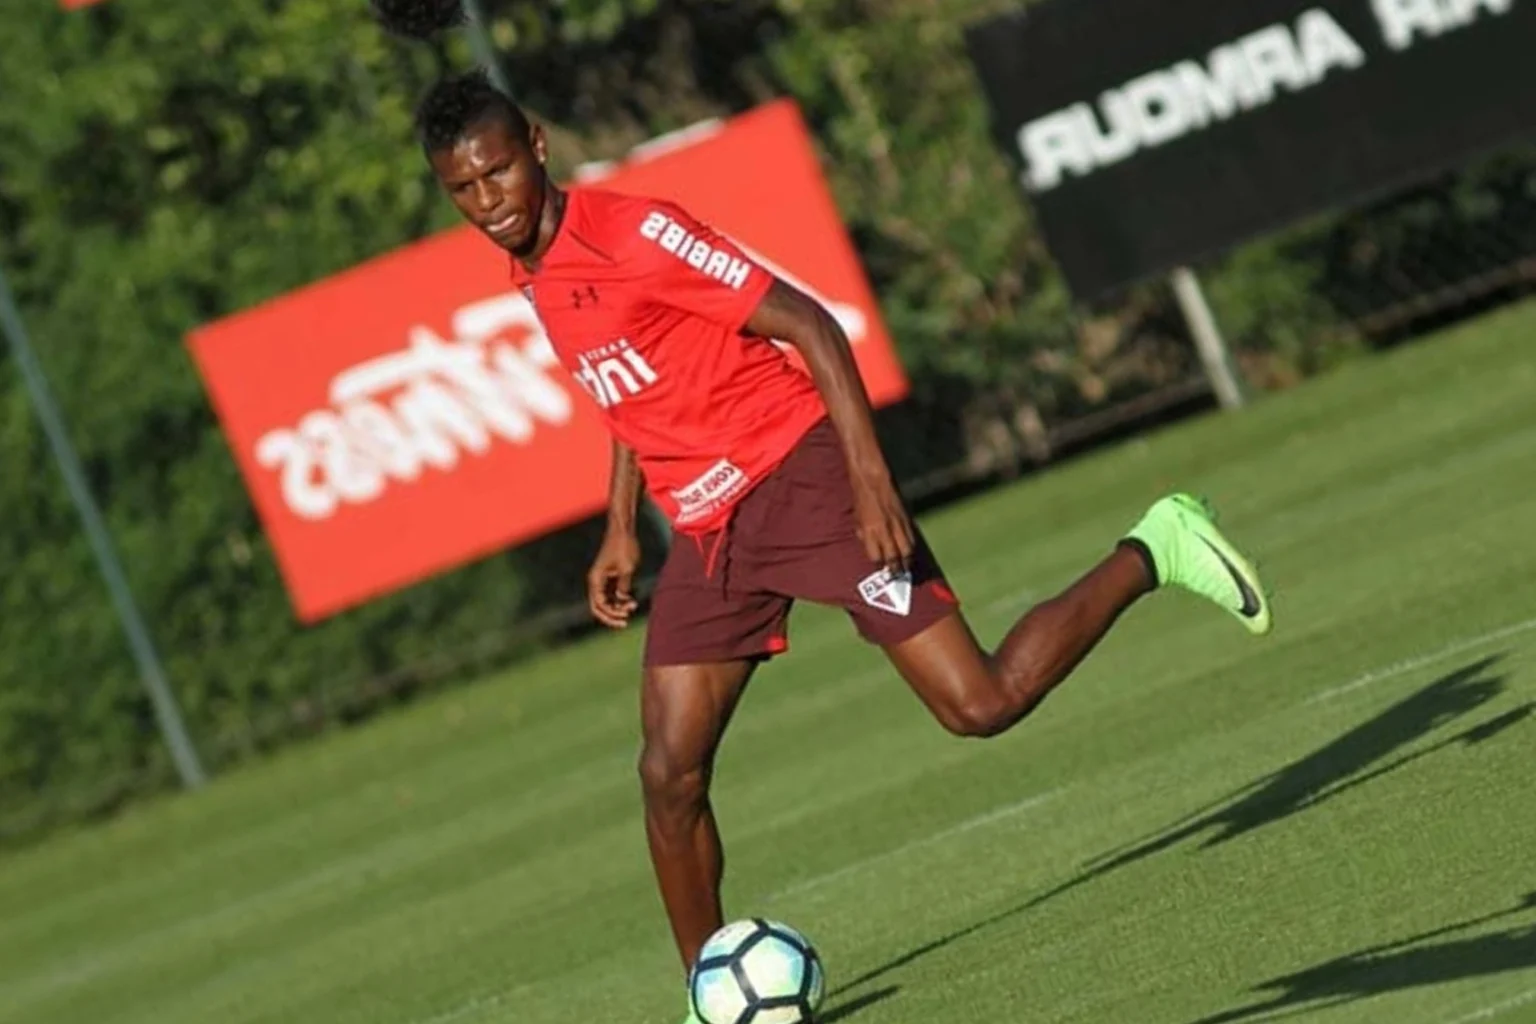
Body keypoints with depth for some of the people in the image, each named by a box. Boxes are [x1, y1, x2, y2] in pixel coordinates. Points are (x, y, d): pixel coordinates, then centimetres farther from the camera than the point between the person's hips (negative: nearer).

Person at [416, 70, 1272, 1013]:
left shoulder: (629, 231, -15)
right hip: (708, 530, 7)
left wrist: (870, 479, -23)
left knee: (979, 705, -13)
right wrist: (620, 531, 20)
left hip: (798, 476, -7)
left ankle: (1149, 557, 7)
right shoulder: (532, 280, 10)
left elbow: (810, 325, -16)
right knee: (670, 774, -1)